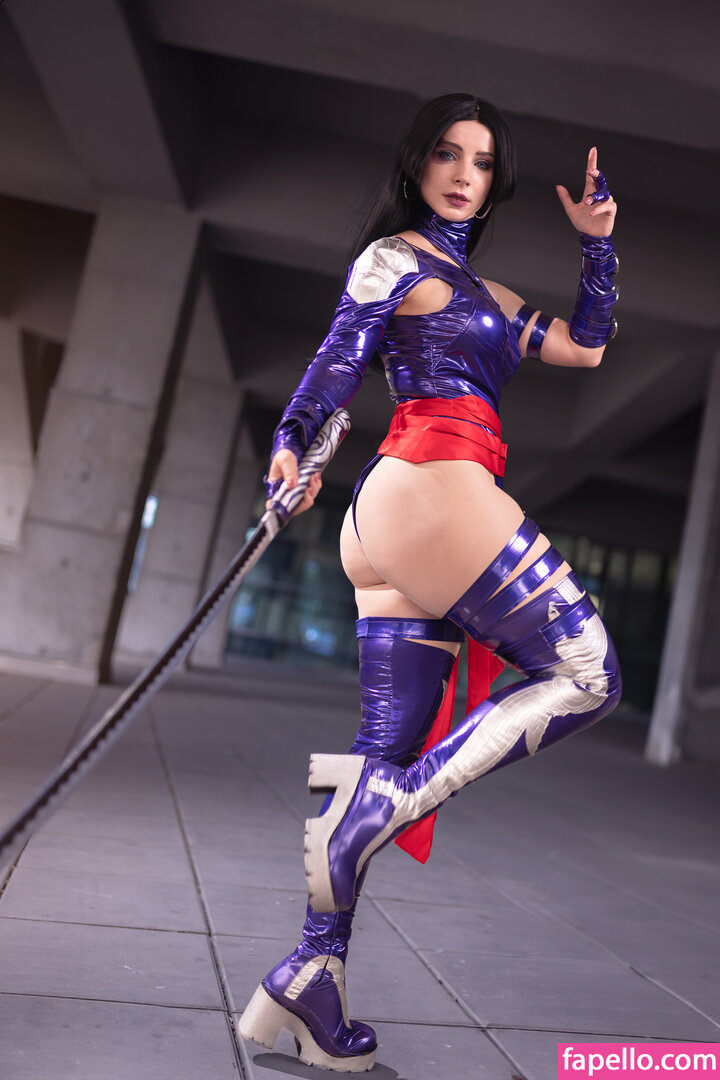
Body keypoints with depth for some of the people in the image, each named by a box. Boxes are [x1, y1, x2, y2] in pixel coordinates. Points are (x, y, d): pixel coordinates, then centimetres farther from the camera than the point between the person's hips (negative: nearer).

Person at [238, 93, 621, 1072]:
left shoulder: (480, 290, 30)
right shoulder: (395, 255, 6)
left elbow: (585, 348, 32)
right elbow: (339, 357, -8)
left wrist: (597, 242, 26)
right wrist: (291, 448, -22)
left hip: (404, 517, 8)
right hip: (432, 484, -8)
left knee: (393, 755, 2)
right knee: (588, 677, -8)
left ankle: (307, 982, 5)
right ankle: (381, 803, -14)